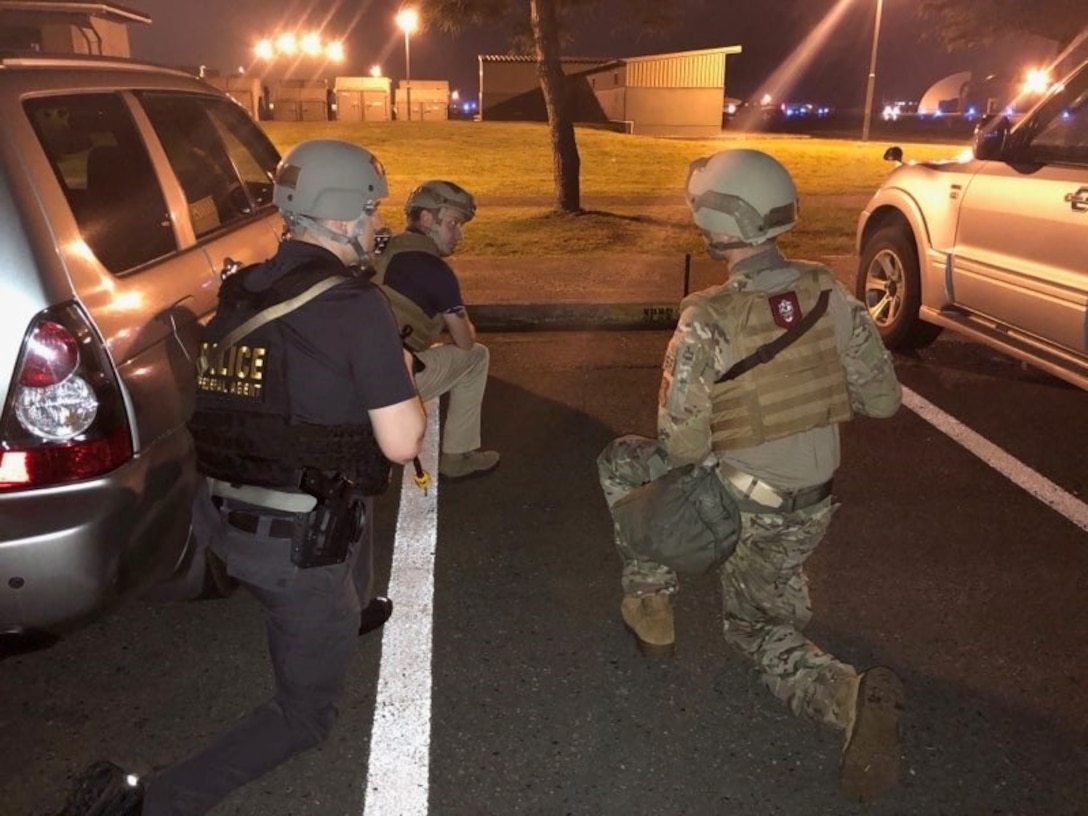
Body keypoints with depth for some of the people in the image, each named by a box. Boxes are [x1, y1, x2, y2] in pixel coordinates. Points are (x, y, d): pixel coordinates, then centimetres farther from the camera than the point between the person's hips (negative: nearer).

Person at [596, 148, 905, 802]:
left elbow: (683, 444, -21)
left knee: (621, 462, 19)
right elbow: (883, 398, -2)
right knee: (761, 626, 25)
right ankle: (851, 696, -5)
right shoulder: (831, 294, -9)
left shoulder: (707, 320, -24)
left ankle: (652, 613, 22)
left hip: (737, 506, -5)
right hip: (813, 509, 5)